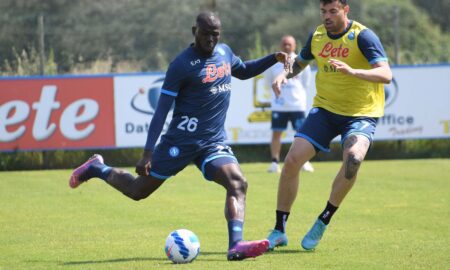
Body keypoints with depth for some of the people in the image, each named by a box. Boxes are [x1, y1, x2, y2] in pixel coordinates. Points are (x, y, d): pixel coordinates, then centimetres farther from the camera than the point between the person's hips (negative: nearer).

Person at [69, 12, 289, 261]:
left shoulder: (224, 52, 8)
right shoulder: (182, 65, -14)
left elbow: (243, 71, 31)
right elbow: (161, 110, -14)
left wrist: (273, 59, 14)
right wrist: (148, 153, -18)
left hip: (214, 142, 5)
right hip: (182, 141, -5)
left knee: (238, 184, -22)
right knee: (139, 190, 8)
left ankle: (236, 245, -34)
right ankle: (96, 169, 35)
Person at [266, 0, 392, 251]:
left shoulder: (363, 36, -15)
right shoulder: (317, 35, 3)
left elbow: (386, 75, -25)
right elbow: (300, 62, 23)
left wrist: (352, 71, -40)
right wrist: (284, 75, 0)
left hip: (361, 113, -5)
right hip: (325, 108, 5)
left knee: (353, 158, -33)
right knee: (292, 159, -10)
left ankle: (323, 221, -12)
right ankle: (279, 231, 4)